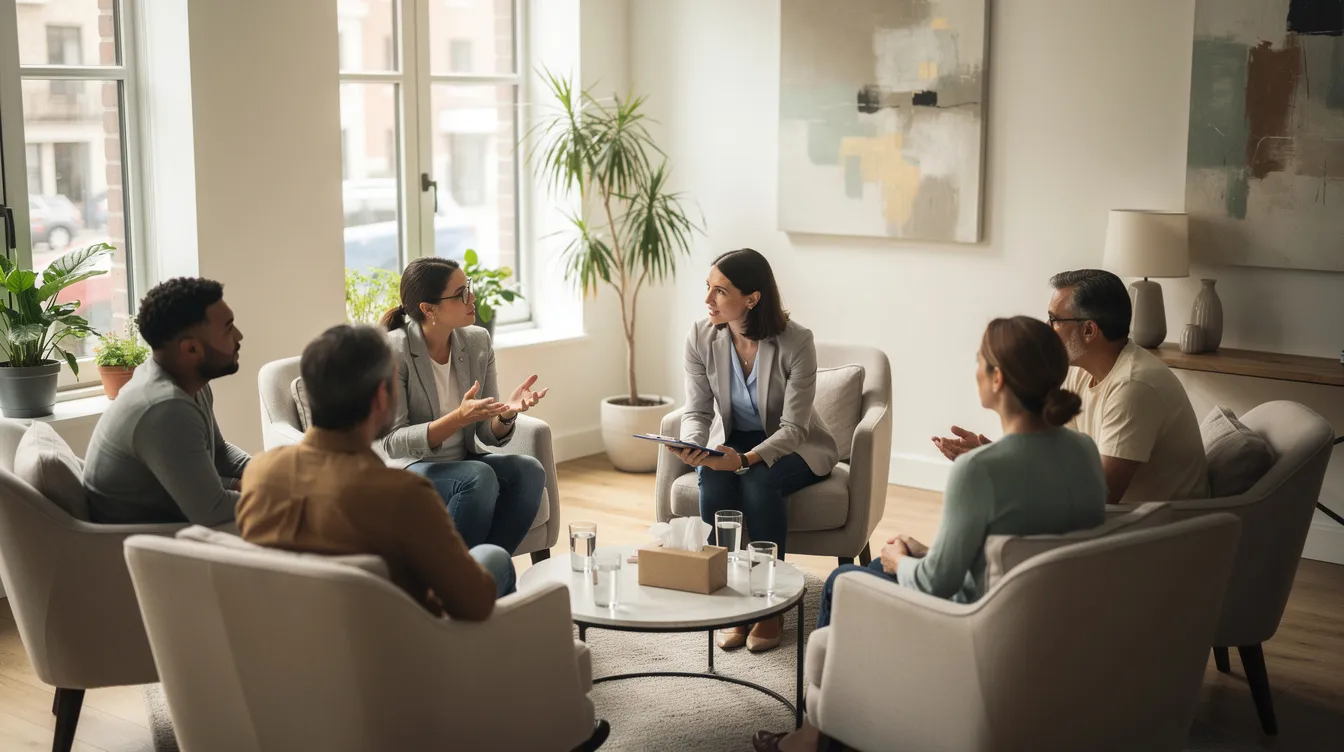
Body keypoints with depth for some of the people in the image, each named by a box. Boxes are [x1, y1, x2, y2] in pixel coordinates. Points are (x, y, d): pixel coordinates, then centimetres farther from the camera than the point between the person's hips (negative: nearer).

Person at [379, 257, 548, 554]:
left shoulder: (477, 342, -1)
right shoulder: (392, 351, -17)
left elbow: (489, 434, 0)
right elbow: (392, 443, -19)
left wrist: (506, 413, -24)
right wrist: (458, 418, -32)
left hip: (460, 464, 6)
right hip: (405, 469, -6)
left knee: (529, 470, -21)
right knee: (479, 477, -32)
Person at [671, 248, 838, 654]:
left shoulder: (796, 342, -24)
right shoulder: (701, 337, -12)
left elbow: (793, 427, -24)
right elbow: (697, 411, -6)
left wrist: (746, 459, -40)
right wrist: (693, 446, -29)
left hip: (793, 448, -3)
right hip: (735, 444, 3)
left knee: (758, 482, -34)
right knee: (713, 481, -30)